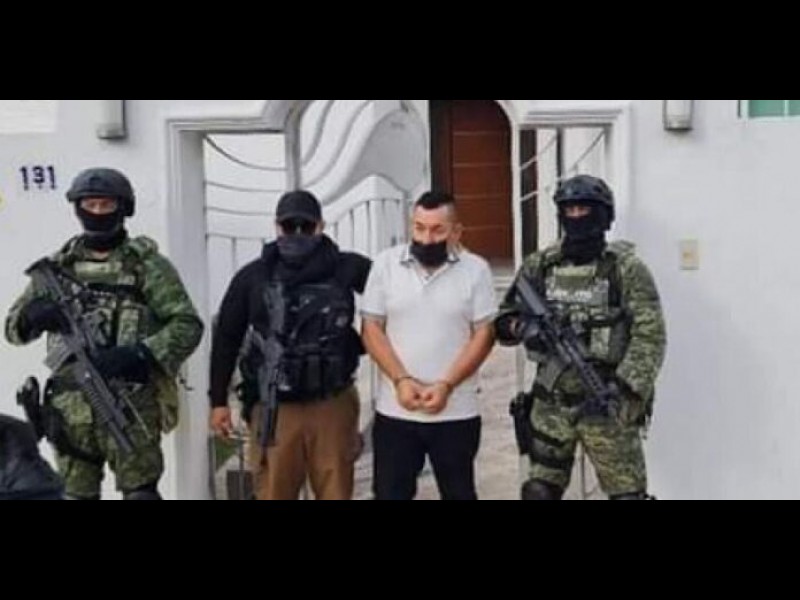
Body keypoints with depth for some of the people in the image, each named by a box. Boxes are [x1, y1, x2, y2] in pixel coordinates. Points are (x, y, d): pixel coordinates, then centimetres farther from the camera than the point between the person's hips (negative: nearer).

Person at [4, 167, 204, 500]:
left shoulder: (146, 264, 0)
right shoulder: (59, 266, 11)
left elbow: (187, 325, -7)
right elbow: (13, 326, 12)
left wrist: (138, 354, -21)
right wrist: (33, 315, -12)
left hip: (130, 405, -4)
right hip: (71, 406, 4)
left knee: (139, 493, -1)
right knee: (76, 494, 12)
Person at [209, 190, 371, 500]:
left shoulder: (347, 269, -2)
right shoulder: (252, 277, 2)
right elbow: (226, 338, 7)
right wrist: (218, 401, 7)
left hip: (332, 406, 0)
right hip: (274, 409, 0)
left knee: (336, 493, 11)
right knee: (273, 493, 7)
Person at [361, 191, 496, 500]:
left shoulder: (476, 270, -3)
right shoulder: (386, 264, 0)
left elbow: (484, 335, -5)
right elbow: (372, 329, 0)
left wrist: (446, 385, -16)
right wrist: (401, 379, -13)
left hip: (456, 412, -1)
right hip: (394, 411, 1)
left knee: (459, 495, 13)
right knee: (390, 494, 9)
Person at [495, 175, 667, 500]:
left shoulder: (625, 266, -7)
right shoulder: (540, 265, 5)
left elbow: (650, 335, -12)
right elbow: (503, 318, 12)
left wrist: (621, 388, -23)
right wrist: (522, 327, -12)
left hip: (605, 402, -4)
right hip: (551, 401, 4)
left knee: (626, 493, 1)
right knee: (539, 491, 13)